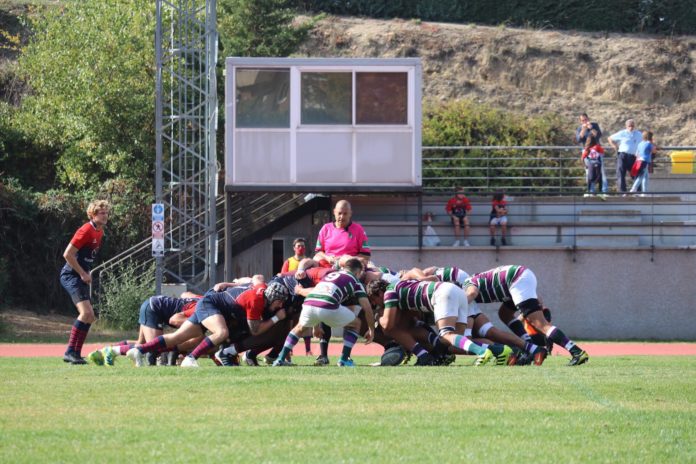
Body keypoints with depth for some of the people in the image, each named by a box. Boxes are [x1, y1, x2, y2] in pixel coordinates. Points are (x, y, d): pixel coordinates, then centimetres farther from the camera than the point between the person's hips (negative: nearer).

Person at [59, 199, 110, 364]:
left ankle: (75, 353, 13)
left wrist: (86, 274, 12)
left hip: (81, 276, 10)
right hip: (71, 275, -10)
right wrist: (83, 274, -16)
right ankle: (70, 352, -19)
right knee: (86, 312, -22)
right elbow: (67, 254, -20)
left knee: (89, 317, 8)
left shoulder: (99, 232, 11)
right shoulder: (86, 231, -16)